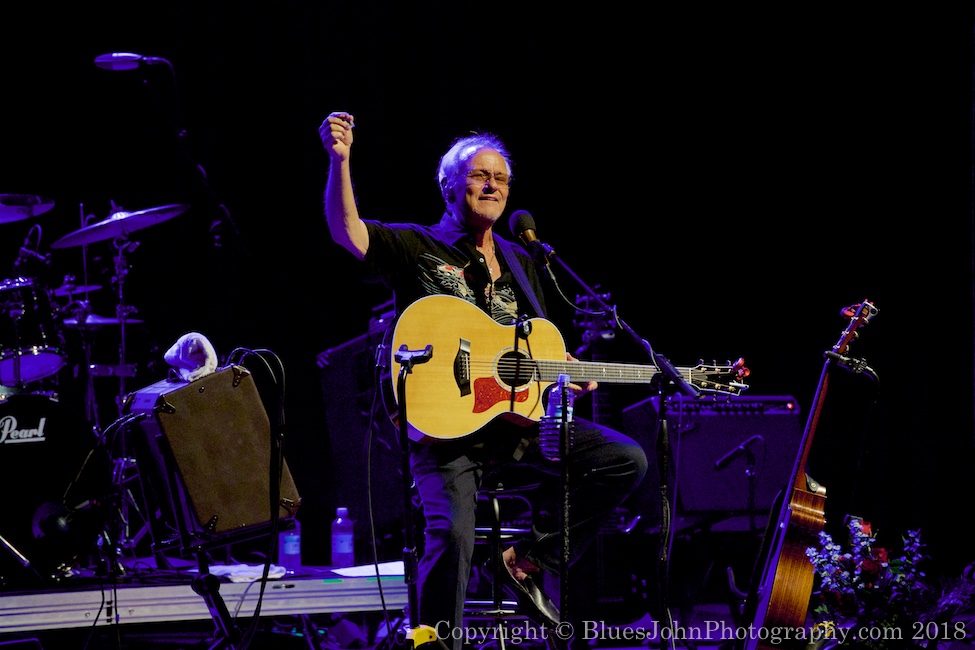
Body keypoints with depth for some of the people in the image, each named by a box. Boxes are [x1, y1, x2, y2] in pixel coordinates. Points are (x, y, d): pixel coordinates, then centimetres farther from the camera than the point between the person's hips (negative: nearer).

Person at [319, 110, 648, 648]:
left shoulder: (520, 263, 20)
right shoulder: (417, 249, 3)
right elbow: (347, 231, -16)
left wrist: (569, 375, 0)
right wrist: (340, 161, -31)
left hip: (517, 417, 6)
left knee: (626, 460, -7)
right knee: (452, 535, -26)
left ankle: (532, 561, 0)